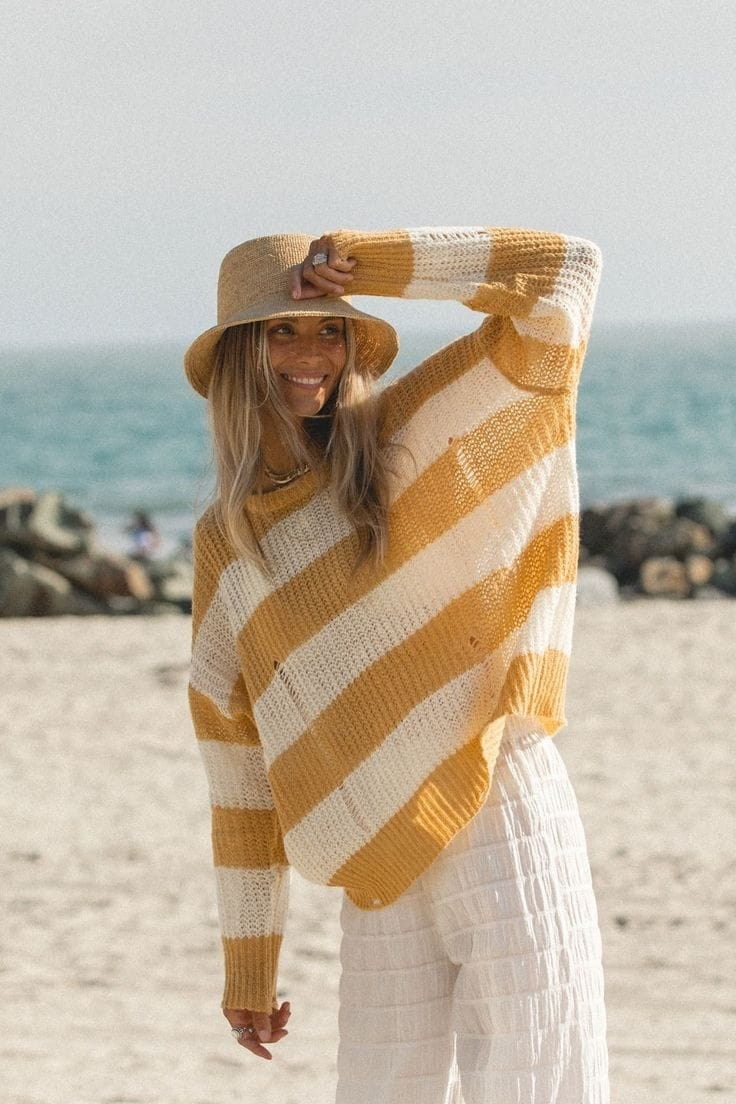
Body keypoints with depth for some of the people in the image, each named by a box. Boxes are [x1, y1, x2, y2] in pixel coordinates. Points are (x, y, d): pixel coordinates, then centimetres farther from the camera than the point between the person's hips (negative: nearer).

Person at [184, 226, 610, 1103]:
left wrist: (365, 258, -5)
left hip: (502, 825, -4)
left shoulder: (405, 435, 2)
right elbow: (239, 762, 16)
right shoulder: (226, 542, 12)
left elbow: (565, 274, -4)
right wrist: (248, 962, 16)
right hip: (385, 880, 4)